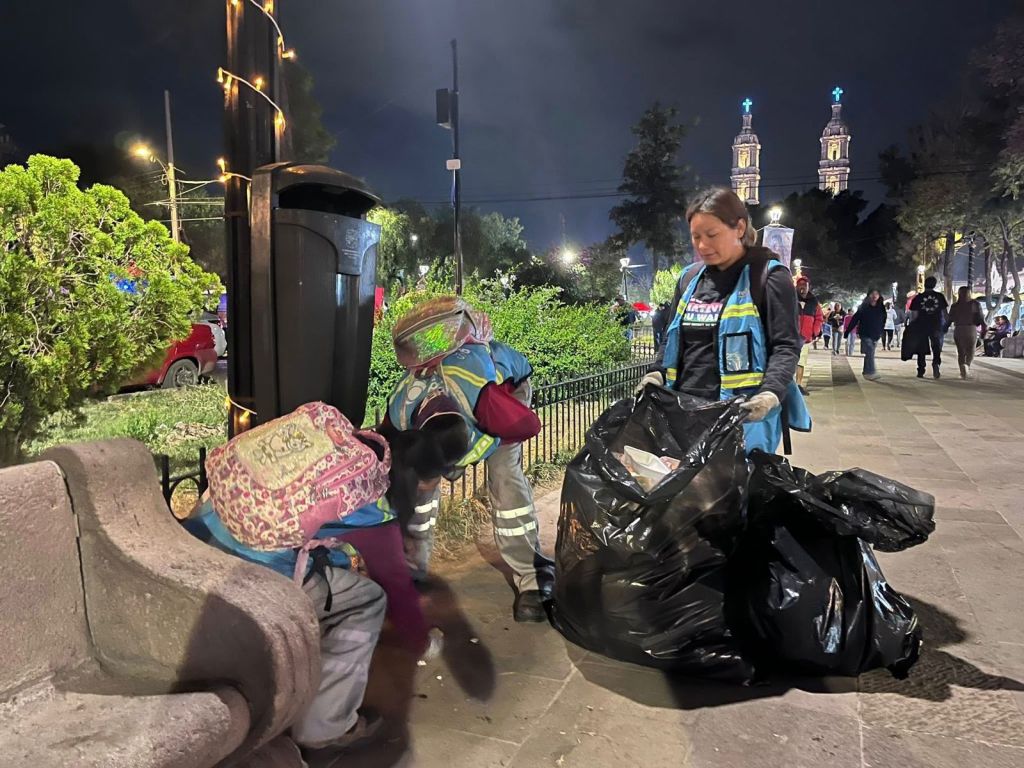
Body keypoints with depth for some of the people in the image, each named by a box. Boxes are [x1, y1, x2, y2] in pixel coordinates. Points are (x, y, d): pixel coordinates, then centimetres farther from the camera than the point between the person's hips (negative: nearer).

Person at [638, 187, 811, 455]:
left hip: (743, 414, -5)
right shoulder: (689, 278, 15)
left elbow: (786, 346, -8)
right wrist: (657, 373, 2)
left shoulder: (769, 276, -3)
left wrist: (771, 393, -24)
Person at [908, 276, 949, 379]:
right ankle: (936, 363, -19)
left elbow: (914, 315, -5)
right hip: (937, 327, 1)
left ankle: (921, 372, 9)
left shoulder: (918, 298, -3)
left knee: (921, 351, 8)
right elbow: (945, 312, 3)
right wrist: (945, 325, 11)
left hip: (921, 327, -1)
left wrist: (911, 327, 4)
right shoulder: (940, 296, 2)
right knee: (937, 349, 9)